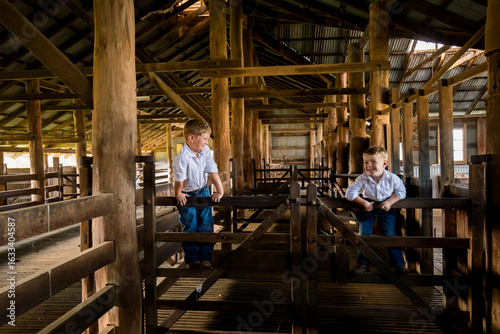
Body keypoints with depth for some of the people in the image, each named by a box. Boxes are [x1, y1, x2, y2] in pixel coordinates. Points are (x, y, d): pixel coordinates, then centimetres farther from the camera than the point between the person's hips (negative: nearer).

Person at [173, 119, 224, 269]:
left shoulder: (206, 151, -10)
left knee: (206, 225, 3)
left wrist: (220, 191, -10)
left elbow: (213, 172, -8)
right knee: (190, 227, 1)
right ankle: (192, 258, 16)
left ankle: (205, 257, 14)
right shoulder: (182, 158, -30)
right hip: (187, 196, -5)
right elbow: (179, 180, -19)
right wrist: (178, 195, -9)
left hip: (203, 191, 5)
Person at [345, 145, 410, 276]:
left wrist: (389, 202, -21)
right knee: (364, 235, -3)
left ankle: (399, 264, 10)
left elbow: (401, 191, -6)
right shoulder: (362, 178, -19)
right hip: (368, 208, 1)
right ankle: (363, 264, 7)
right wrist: (364, 203, -26)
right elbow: (350, 193, -18)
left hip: (386, 209, -1)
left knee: (390, 235, -3)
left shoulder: (392, 178, -17)